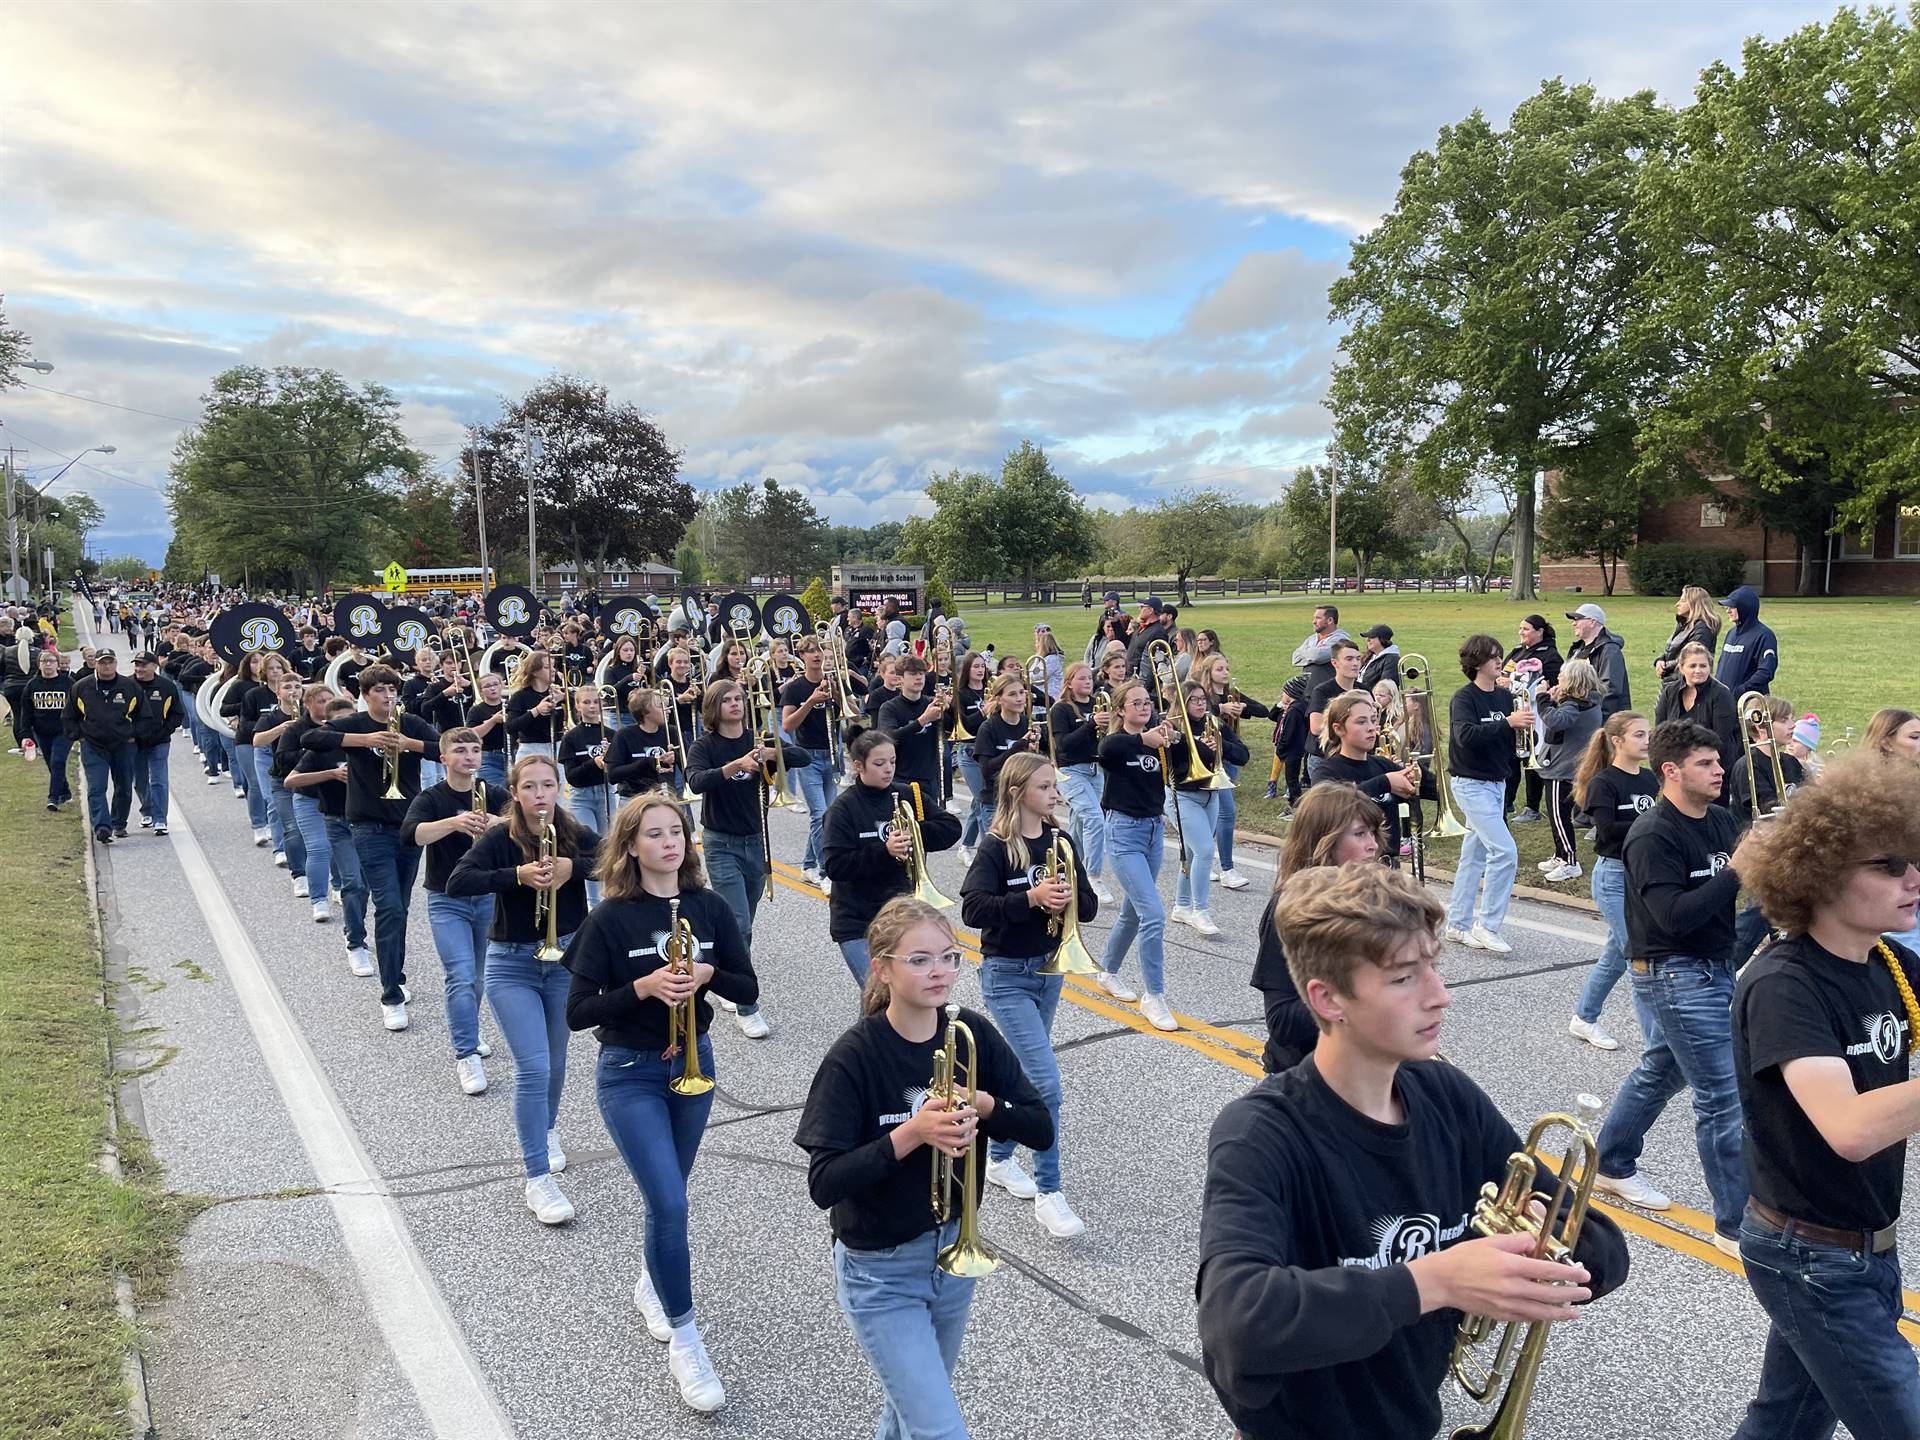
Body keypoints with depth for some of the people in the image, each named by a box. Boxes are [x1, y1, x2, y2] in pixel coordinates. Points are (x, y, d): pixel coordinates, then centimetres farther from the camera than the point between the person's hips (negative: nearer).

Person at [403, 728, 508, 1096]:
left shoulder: (495, 794, 0)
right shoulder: (431, 798, -6)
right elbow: (410, 834, -25)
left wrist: (498, 823, -35)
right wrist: (454, 823, -42)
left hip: (489, 897, 3)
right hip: (447, 900, -3)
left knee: (479, 977, 16)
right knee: (461, 978, -14)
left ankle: (466, 1032, 40)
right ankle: (467, 1056, -8)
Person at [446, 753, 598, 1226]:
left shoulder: (576, 836, -6)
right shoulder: (500, 840, -13)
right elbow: (456, 882, -25)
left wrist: (573, 867, -30)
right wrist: (517, 875, -34)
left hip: (566, 959, 3)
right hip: (511, 965, -3)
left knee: (554, 1063, 18)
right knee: (533, 1067, -12)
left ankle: (544, 1129, 49)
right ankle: (538, 1179, -2)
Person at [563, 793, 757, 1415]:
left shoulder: (709, 907, -3)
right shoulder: (610, 918, -14)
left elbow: (748, 989, 0)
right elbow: (577, 1013, -13)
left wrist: (707, 974, -19)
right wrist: (643, 986, -26)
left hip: (692, 1062, 4)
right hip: (629, 1074, -4)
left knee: (668, 1196, 18)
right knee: (669, 1204, -11)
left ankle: (651, 1285, 47)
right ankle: (685, 1343, 6)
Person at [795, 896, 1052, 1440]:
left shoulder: (973, 1034, -9)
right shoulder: (854, 1057, -21)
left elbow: (1041, 1130, -5)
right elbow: (823, 1183, -23)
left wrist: (984, 1105, -24)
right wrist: (910, 1133, -32)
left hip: (954, 1253, 5)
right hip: (881, 1272, -5)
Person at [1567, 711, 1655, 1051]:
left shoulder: (1650, 779, 8)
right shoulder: (1603, 783, -10)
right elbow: (1608, 831, -22)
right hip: (1614, 876, -7)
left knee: (1617, 954, 14)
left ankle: (1583, 1019, 28)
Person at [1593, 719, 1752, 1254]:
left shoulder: (1721, 820, 5)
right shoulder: (1652, 837, -19)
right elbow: (1675, 915, -27)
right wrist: (1734, 873, -27)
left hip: (1714, 969, 9)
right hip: (1672, 974, -9)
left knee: (1661, 1070, 21)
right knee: (1724, 1095, -6)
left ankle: (1611, 1166, 40)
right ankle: (1736, 1225, 4)